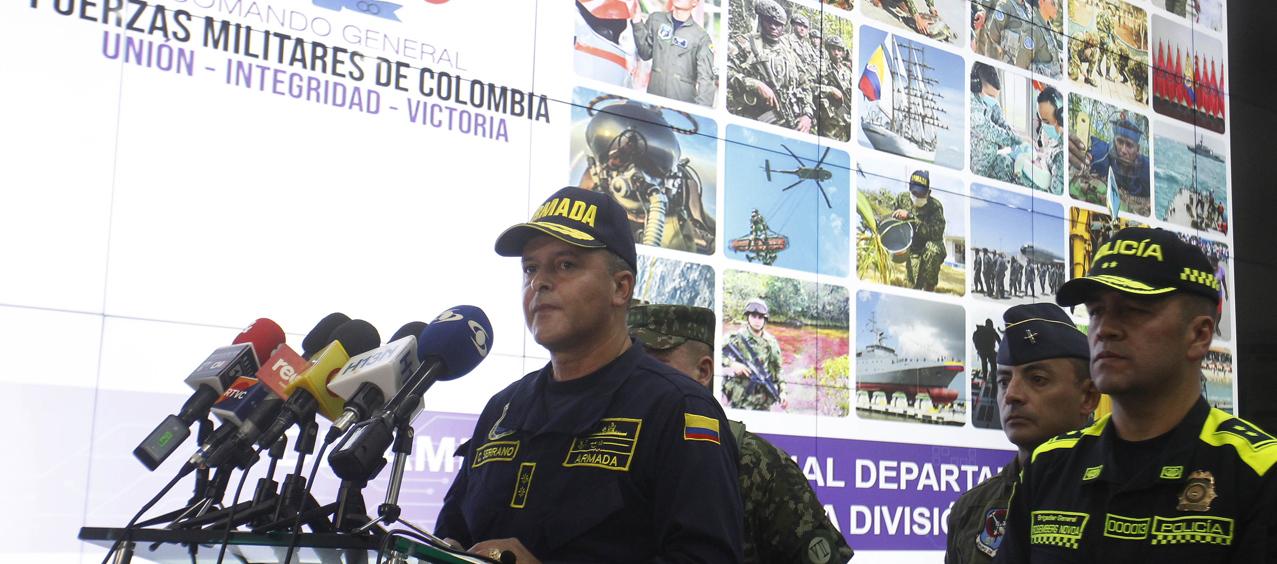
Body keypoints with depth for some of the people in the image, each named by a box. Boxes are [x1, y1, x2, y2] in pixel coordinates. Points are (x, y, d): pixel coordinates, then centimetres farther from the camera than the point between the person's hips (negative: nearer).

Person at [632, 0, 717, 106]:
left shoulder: (701, 37, -6)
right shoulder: (656, 19, 4)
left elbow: (706, 78, -8)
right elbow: (646, 54, 9)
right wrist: (638, 26, -3)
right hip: (653, 98, 3)